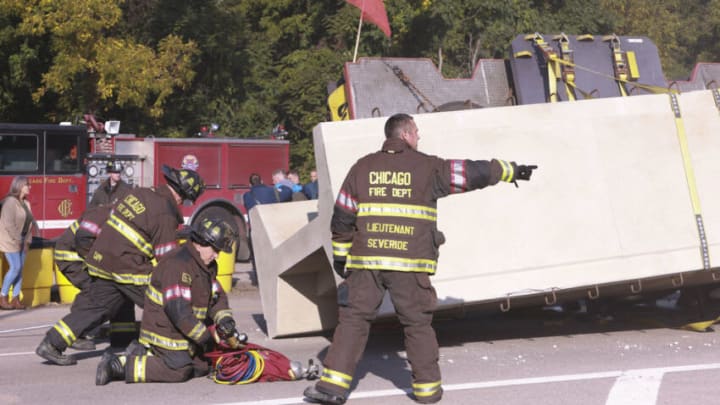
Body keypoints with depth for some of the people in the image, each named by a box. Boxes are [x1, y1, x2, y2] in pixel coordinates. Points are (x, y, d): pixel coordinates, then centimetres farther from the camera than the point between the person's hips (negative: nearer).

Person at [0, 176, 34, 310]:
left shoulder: (26, 203, 11)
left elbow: (29, 223, 12)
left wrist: (27, 241, 5)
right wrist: (17, 240, -16)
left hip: (21, 240, 8)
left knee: (20, 268, 3)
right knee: (15, 267, -11)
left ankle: (15, 299, 6)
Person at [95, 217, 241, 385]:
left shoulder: (207, 267, 8)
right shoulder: (177, 264, -25)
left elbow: (217, 297, 12)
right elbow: (178, 310, -30)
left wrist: (225, 321, -8)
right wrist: (206, 337, -26)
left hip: (182, 333, 10)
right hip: (164, 332, -10)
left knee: (202, 368, 10)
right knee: (180, 371, -13)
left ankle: (145, 354, 14)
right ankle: (117, 365, -6)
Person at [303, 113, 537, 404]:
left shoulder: (362, 167, 9)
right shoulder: (427, 167, 2)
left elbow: (342, 216, 9)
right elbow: (473, 172, 8)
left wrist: (340, 255, 17)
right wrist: (511, 171, 22)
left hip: (366, 262, 2)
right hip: (410, 264, -2)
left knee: (353, 318, 7)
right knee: (417, 324, 10)